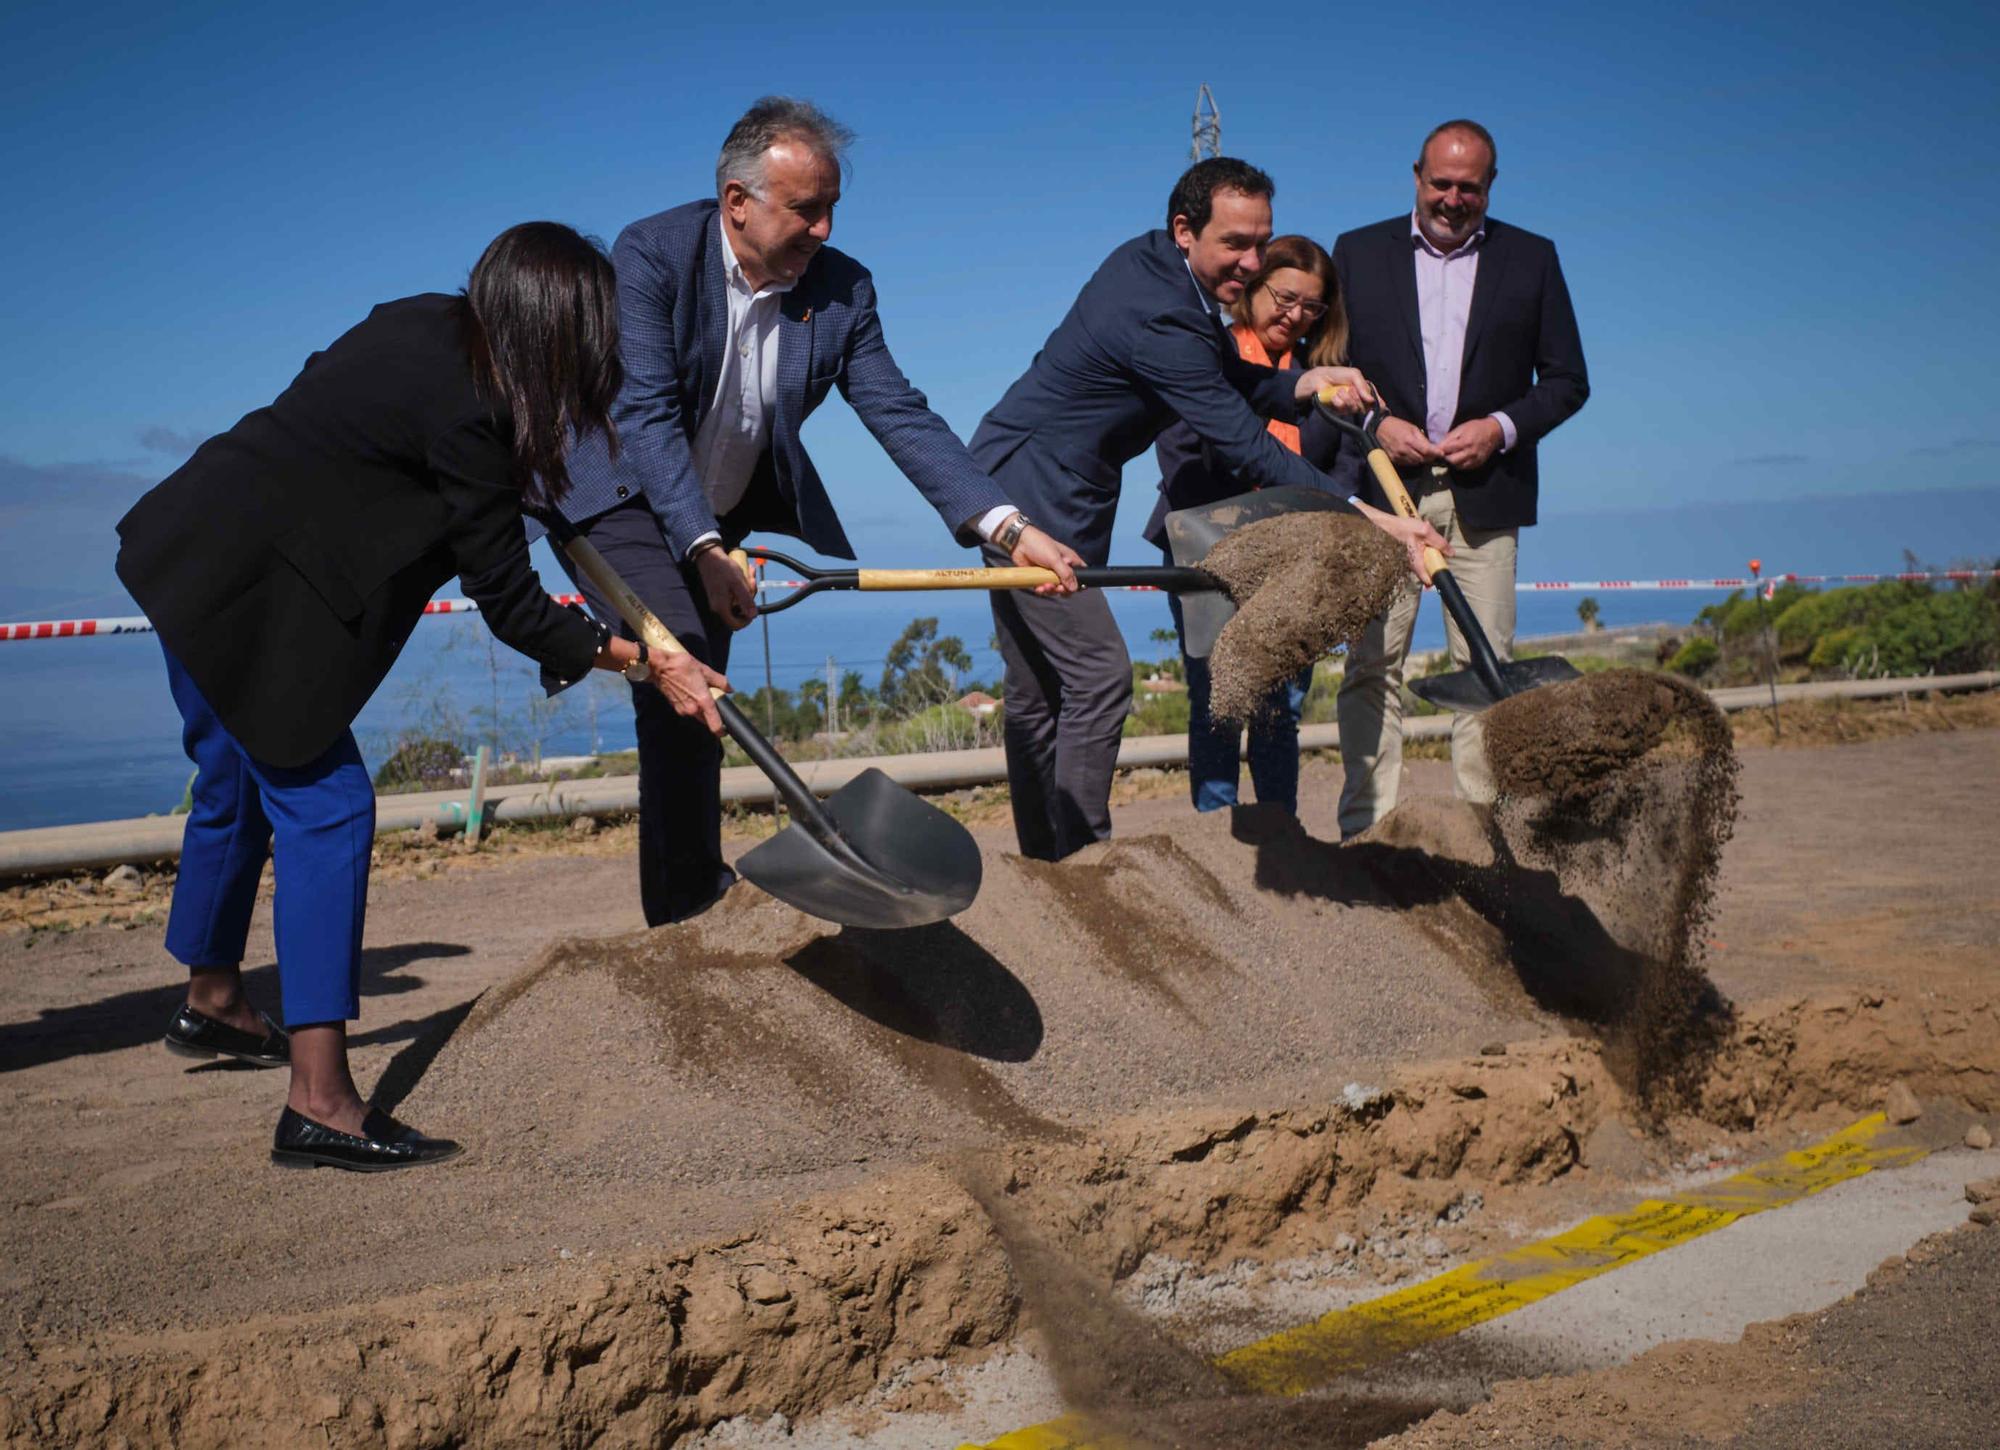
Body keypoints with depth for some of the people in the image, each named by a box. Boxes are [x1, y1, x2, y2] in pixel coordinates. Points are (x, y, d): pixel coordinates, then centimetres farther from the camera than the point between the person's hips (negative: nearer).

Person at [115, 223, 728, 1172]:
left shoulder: (427, 323, 3)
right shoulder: (463, 409, -22)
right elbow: (510, 606, -18)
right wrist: (644, 664, -12)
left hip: (193, 553, 10)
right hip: (240, 589, -10)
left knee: (240, 781, 24)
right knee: (324, 803, -8)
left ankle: (212, 1002, 44)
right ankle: (319, 1103, -9)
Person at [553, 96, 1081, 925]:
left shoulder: (841, 288, -9)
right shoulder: (651, 254, -20)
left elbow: (902, 416, -12)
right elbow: (647, 413, -27)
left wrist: (1007, 528, -24)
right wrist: (704, 549, -37)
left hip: (736, 508, 5)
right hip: (629, 500, -4)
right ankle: (684, 916, -8)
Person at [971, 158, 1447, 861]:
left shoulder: (1152, 263, 4)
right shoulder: (1158, 316, -26)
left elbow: (1225, 380, 13)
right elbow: (1244, 446, -28)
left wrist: (1305, 381, -8)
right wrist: (1370, 519, -30)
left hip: (1019, 487, 10)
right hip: (1036, 498, -10)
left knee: (1037, 691, 13)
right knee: (1099, 676, -11)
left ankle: (1043, 857, 20)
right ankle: (1080, 856, -5)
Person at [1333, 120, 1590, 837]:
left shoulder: (1532, 259, 10)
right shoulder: (1359, 252, 10)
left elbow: (1568, 380, 10)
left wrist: (1502, 427, -7)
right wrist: (1376, 425, -7)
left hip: (1484, 490, 0)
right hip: (1383, 488, 0)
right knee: (1372, 661, -4)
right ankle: (1366, 827, -1)